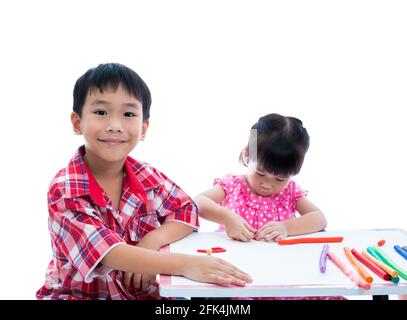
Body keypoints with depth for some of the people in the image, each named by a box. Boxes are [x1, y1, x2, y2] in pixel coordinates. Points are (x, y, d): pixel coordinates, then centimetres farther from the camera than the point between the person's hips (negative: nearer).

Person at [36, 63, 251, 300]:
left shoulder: (146, 176, -3)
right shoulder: (64, 190, -17)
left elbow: (187, 211, 4)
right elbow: (106, 251, -27)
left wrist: (151, 242, -17)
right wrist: (183, 264, -39)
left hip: (142, 291, 5)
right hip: (79, 294, -4)